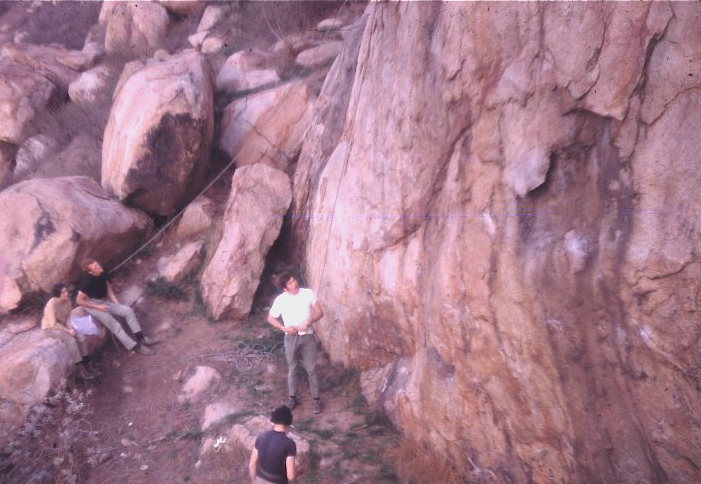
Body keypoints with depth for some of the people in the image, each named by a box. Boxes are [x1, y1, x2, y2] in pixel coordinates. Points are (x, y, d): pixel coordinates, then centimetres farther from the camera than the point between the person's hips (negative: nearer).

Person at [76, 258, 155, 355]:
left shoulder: (102, 273, -6)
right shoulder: (87, 281, -25)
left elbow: (108, 286, 11)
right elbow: (79, 300, -21)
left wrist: (114, 300, -4)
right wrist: (98, 307, -21)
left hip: (105, 302, 7)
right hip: (93, 305, -7)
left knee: (128, 310, -8)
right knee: (115, 325, -18)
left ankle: (140, 337, -7)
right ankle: (135, 347, -15)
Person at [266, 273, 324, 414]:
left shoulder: (308, 293, -9)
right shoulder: (280, 300, -10)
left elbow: (319, 312, -4)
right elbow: (270, 318, 2)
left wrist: (309, 322, -21)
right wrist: (283, 328, -13)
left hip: (308, 337, -1)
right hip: (291, 338, 1)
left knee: (311, 369, 6)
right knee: (292, 369, 14)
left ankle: (317, 399, 19)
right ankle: (293, 398, 31)